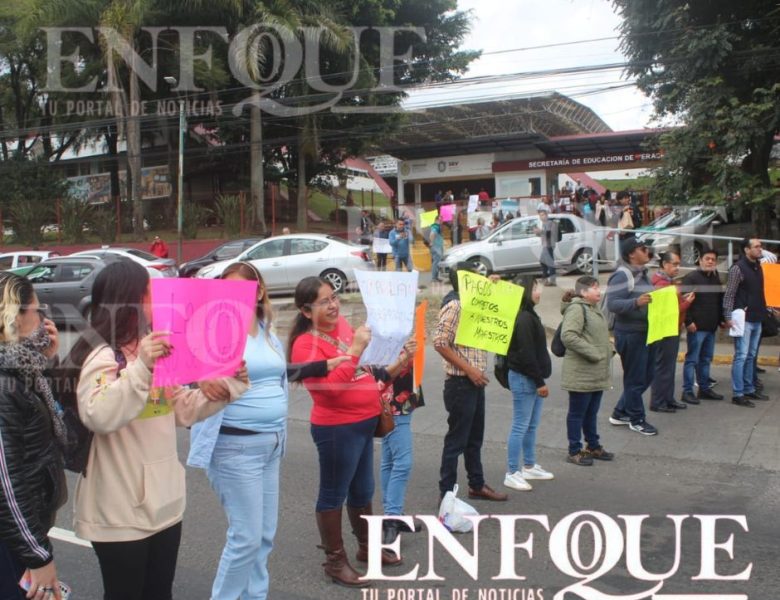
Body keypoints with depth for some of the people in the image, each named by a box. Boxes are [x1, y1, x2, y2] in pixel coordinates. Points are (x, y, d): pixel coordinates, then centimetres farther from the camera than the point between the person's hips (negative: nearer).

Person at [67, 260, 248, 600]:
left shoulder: (154, 350, 10)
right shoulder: (102, 356, -16)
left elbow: (184, 409, 14)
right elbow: (98, 418, -33)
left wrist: (229, 385, 2)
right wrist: (141, 369, -42)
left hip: (164, 503, 8)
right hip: (120, 512, -8)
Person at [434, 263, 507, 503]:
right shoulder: (453, 306, -15)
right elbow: (440, 343, -22)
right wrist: (468, 370, -20)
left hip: (475, 382, 9)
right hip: (460, 383, -9)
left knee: (474, 438, 19)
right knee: (456, 440, -1)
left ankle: (477, 485, 31)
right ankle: (446, 494, 8)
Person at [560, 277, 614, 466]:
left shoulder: (594, 309, 16)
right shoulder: (577, 309, -16)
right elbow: (567, 336, -27)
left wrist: (609, 350, 10)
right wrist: (592, 353, -24)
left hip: (597, 373, 9)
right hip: (581, 374, -9)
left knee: (592, 412, 19)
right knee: (577, 413, 2)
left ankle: (593, 446, 31)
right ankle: (574, 451, 12)